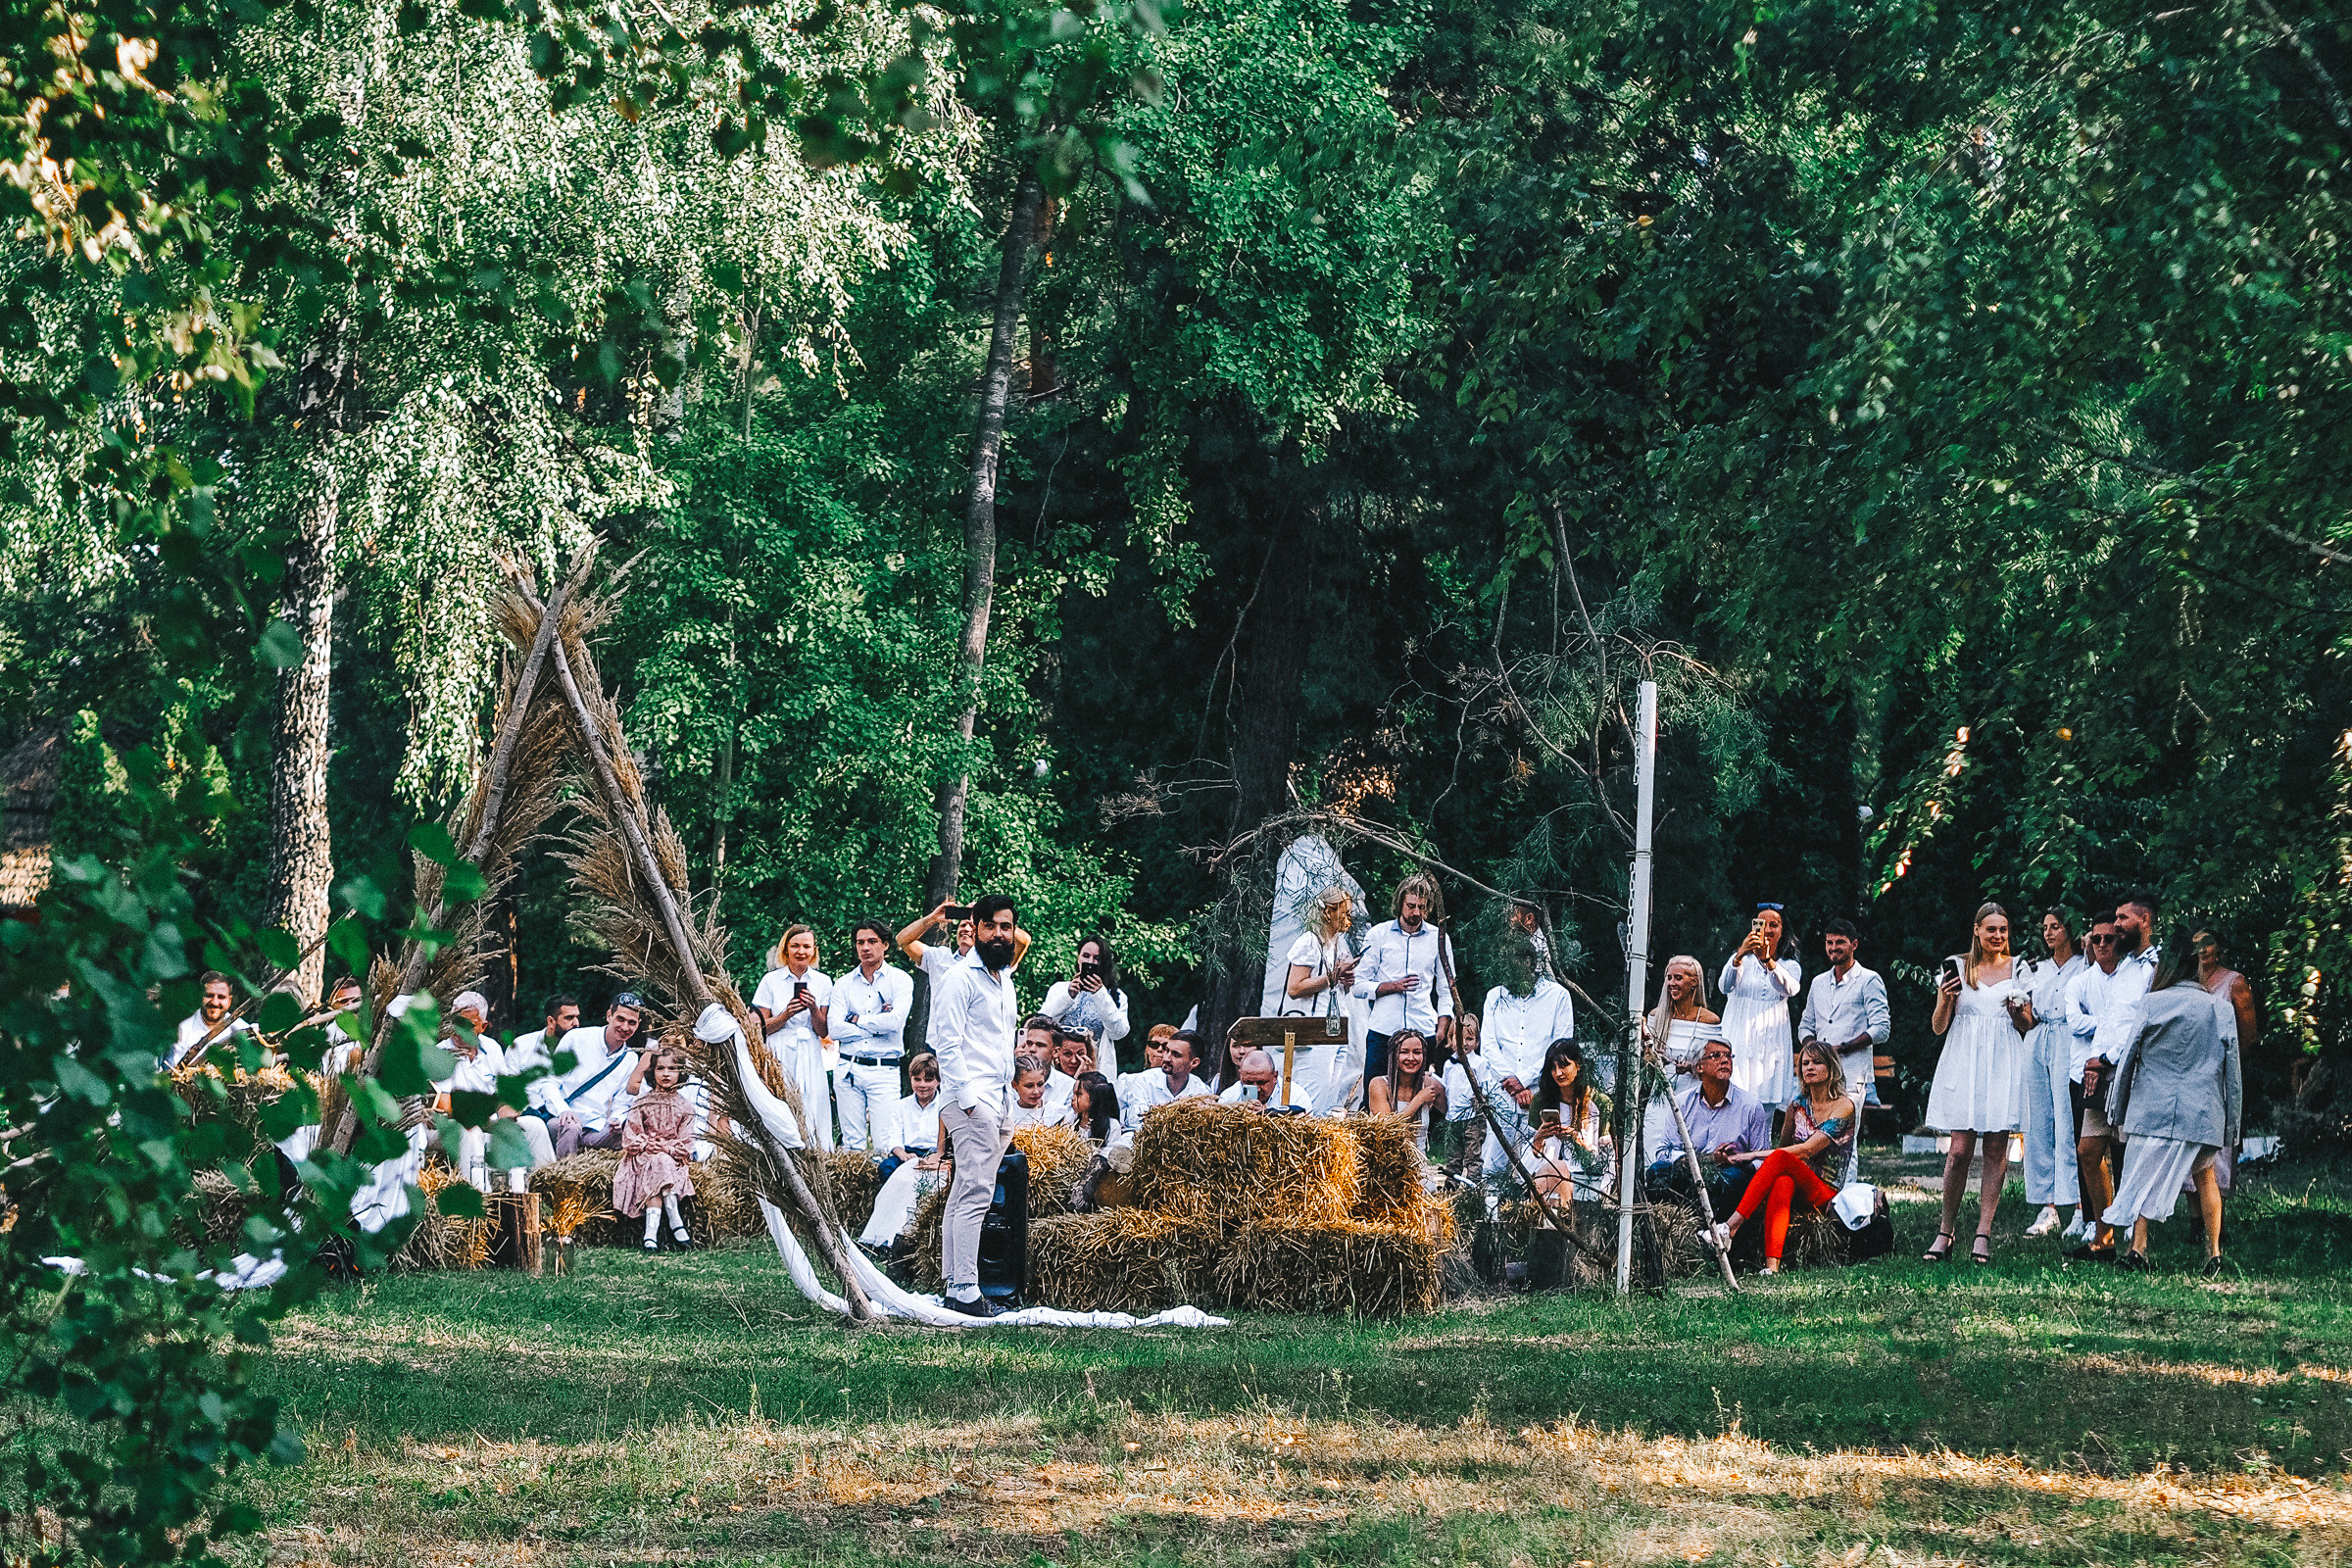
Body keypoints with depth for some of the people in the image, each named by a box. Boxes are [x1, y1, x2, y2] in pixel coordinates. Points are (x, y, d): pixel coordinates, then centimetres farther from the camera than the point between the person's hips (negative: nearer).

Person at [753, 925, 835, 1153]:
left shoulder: (822, 982, 9)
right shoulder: (771, 980, 5)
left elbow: (822, 1032, 7)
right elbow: (762, 1027, 4)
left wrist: (814, 1009, -11)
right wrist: (786, 1014, -12)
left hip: (810, 1057, 1)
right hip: (780, 1056, -1)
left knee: (812, 1114, -7)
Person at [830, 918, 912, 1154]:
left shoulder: (900, 980, 4)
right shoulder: (843, 984, 11)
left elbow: (896, 1020, -12)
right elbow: (835, 1028, -2)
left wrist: (857, 1019, -2)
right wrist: (877, 1025, -5)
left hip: (885, 1070, -3)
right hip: (848, 1070, 3)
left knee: (885, 1143, -10)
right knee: (852, 1142, 1)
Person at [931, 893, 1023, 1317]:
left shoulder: (1004, 979, 21)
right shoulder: (961, 978, -6)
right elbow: (947, 1042, -12)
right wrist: (967, 1098, -18)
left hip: (999, 1100, 9)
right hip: (971, 1098, -9)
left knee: (965, 1195, 8)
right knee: (975, 1194, -14)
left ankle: (954, 1285, 8)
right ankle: (965, 1291, -17)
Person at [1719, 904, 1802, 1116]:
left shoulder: (1789, 966, 11)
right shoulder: (1742, 960, 7)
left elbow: (1790, 989, -14)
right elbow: (1724, 986, -14)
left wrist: (1768, 960, -32)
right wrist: (1740, 956, -32)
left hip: (1773, 1045, 2)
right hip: (1740, 1040, -2)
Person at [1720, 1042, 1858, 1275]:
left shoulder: (1844, 1106, -3)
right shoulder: (1797, 1105, 16)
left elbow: (1808, 1149, -14)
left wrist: (1756, 1155, -17)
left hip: (1824, 1191, -4)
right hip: (1796, 1184, 4)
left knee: (1781, 1159, -34)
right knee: (1782, 1184, -37)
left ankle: (1731, 1226, -45)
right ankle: (1772, 1265, -55)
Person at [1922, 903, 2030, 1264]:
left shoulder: (2018, 969, 10)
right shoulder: (1957, 966, 7)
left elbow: (2028, 1029, 14)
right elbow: (1939, 1027, 8)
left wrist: (2018, 1013, -7)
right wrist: (1946, 999, -10)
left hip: (2004, 1065, 1)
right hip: (1963, 1063, -1)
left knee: (1996, 1149, -3)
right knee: (1960, 1149, -9)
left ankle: (1983, 1234, -1)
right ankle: (1946, 1231, 2)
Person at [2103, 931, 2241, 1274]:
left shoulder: (2151, 1004, -3)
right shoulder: (2222, 1009, 1)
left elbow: (2129, 1056, 1)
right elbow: (2232, 1069, 5)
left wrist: (2121, 1110, 11)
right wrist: (2232, 1125, 12)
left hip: (2154, 1107, -2)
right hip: (2204, 1111, 2)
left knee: (2145, 1174, 5)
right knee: (2204, 1175, 17)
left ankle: (2138, 1248, -5)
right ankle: (2213, 1252, 15)